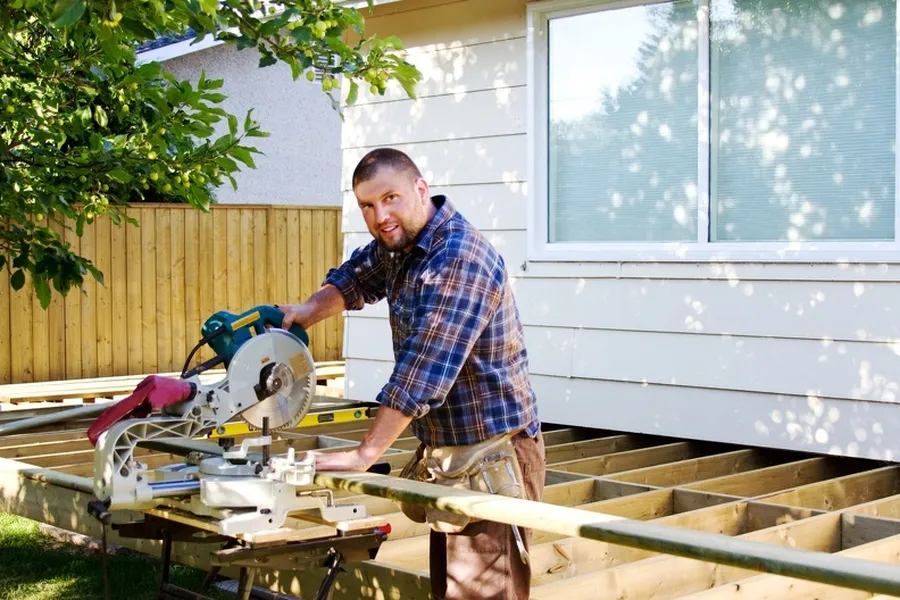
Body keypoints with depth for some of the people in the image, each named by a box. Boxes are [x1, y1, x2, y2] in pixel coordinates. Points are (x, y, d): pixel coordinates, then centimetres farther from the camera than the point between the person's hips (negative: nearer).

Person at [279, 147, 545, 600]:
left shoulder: (459, 258, -23)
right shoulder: (395, 244, 7)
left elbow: (422, 373, -27)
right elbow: (354, 278, 25)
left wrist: (363, 455, -24)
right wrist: (309, 311, 2)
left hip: (493, 453, -9)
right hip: (449, 448, 10)